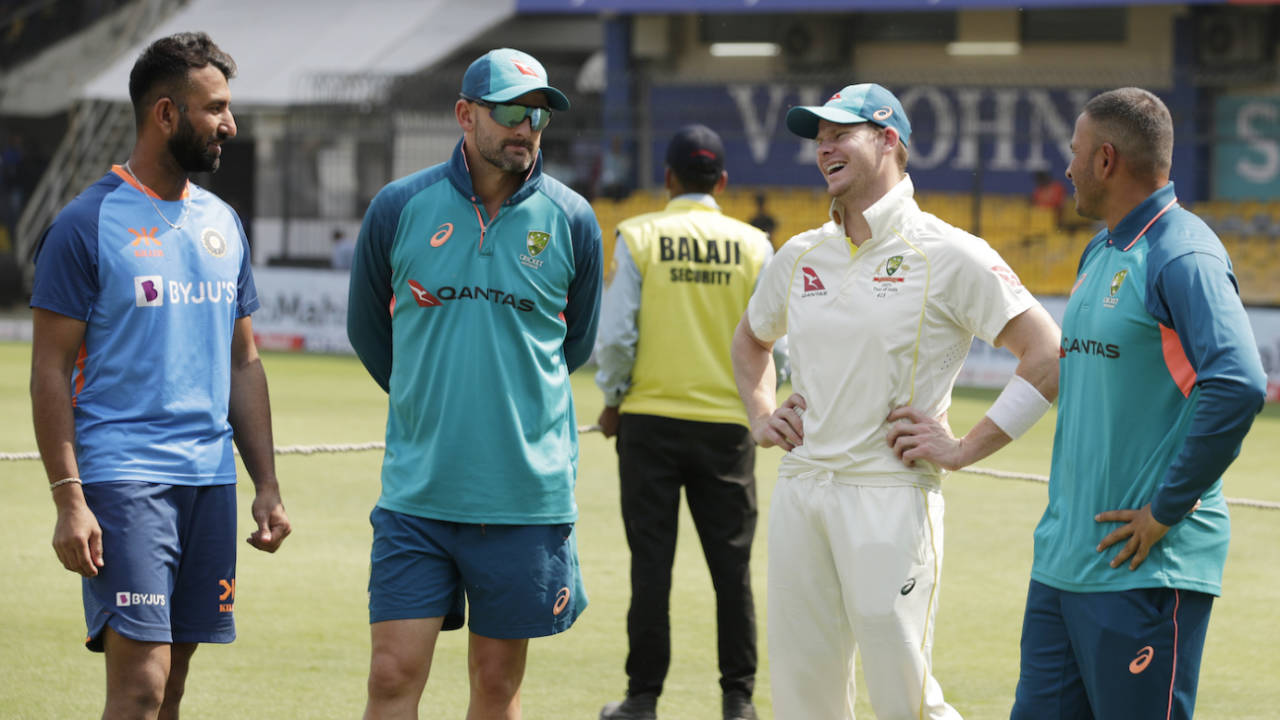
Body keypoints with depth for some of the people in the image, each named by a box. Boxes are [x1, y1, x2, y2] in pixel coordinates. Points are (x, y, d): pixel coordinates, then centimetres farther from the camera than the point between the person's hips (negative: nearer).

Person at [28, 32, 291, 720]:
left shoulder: (222, 224, 14)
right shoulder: (87, 224, -6)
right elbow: (49, 373, -7)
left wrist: (266, 485, 14)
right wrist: (68, 499, -15)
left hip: (211, 479, 6)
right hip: (122, 479, -6)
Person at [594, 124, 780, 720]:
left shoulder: (638, 236, -4)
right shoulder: (752, 245, 0)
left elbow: (615, 335, -7)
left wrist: (613, 400, 9)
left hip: (651, 421, -1)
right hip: (727, 424, 1)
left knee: (651, 563, 4)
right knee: (731, 565, 6)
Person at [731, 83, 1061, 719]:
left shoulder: (947, 256, -5)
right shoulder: (799, 256, 14)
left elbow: (1049, 355, -10)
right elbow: (750, 339, 35)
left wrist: (965, 449, -12)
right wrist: (760, 416, 18)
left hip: (889, 494, -6)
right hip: (799, 491, 6)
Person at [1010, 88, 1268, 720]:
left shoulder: (1182, 257, -14)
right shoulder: (1100, 253, 17)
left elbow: (1238, 388, -26)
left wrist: (1165, 511, -20)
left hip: (1146, 567, -9)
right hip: (1062, 559, 9)